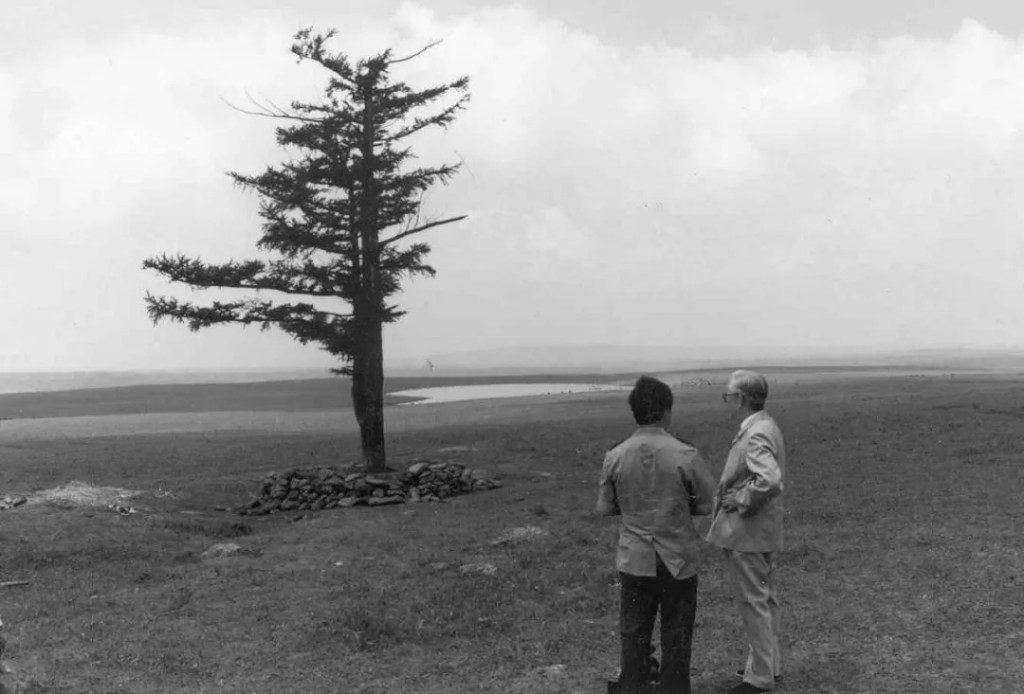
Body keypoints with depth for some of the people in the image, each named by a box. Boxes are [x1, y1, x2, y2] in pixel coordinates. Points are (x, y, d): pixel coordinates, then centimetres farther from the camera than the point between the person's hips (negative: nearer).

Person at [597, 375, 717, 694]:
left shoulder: (615, 457, -9)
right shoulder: (686, 455, -16)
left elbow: (604, 507, 0)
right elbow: (707, 504, -6)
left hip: (634, 560, 2)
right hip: (678, 559, -2)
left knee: (634, 632, 16)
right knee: (676, 635, 14)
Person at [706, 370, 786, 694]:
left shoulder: (756, 435, -23)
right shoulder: (765, 425, 9)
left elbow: (770, 480, -37)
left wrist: (742, 500, -22)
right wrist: (738, 493, 9)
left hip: (747, 533, -10)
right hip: (763, 532, 10)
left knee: (754, 603, 2)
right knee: (766, 599, 20)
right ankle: (770, 663, 34)